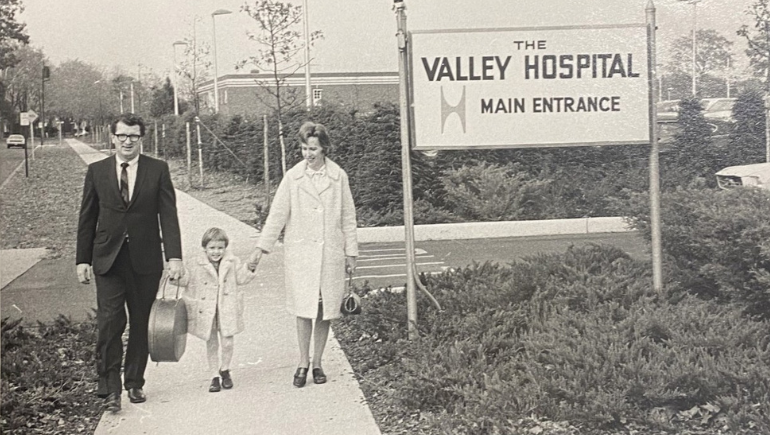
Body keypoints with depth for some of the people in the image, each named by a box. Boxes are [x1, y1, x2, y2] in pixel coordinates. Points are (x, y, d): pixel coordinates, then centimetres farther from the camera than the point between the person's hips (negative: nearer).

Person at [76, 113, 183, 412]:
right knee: (110, 323, -8)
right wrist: (83, 259, 5)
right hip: (108, 260, 0)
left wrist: (174, 257, -12)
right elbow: (87, 218, 9)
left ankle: (134, 383, 22)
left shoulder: (158, 170, 2)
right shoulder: (97, 171, 5)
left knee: (141, 324, 8)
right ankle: (110, 388, -1)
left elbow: (168, 215, -3)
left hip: (145, 261, 0)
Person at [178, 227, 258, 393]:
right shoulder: (199, 266, -2)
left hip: (227, 310, 0)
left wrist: (249, 269, -11)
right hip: (206, 311, 0)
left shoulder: (232, 262, 0)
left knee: (227, 342, -1)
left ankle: (225, 370, 25)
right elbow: (188, 280, 6)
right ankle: (214, 376, 19)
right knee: (211, 344, 9)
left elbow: (241, 278, 5)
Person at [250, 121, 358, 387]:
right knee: (304, 308, -5)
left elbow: (348, 217, 7)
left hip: (330, 253, 1)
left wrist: (351, 252, 7)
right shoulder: (292, 177, 0)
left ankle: (317, 362, 17)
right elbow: (277, 214, 2)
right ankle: (303, 362, 7)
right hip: (300, 253, -1)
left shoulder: (338, 177, 2)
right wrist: (261, 247, -4)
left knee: (325, 310, 5)